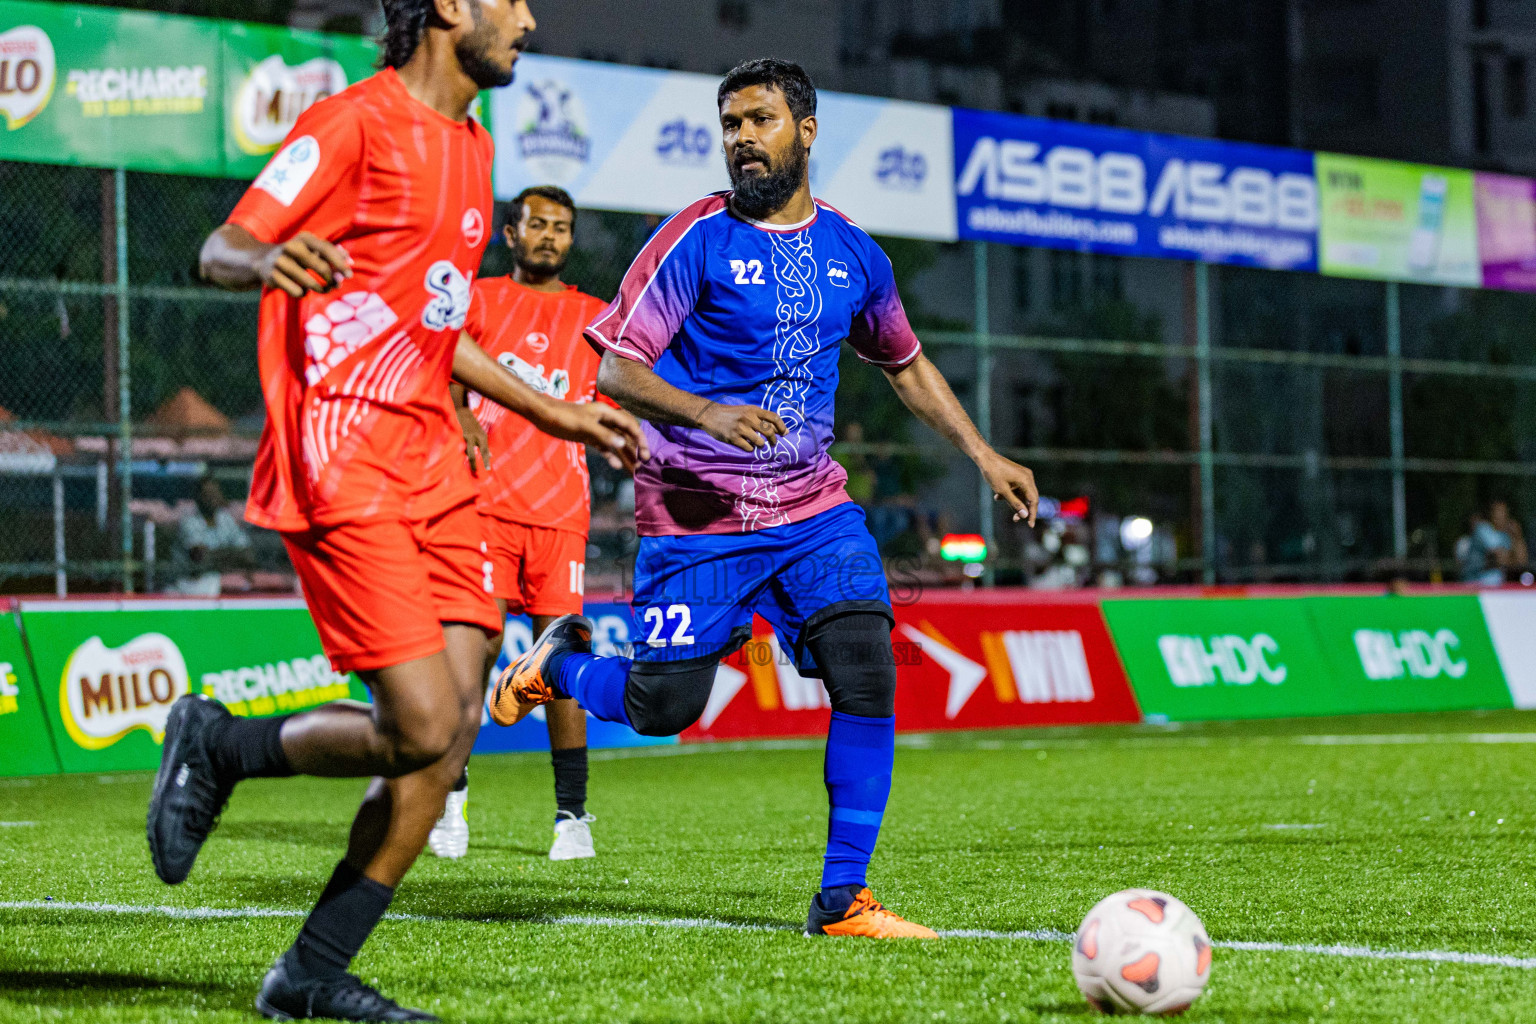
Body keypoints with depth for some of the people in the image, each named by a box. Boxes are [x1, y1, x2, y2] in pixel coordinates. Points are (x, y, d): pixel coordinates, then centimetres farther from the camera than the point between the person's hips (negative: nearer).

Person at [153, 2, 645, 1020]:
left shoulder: (471, 143, 20)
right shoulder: (355, 122, -7)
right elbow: (221, 250, -12)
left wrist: (555, 413, 34)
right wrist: (266, 260, -36)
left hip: (432, 467, 9)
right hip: (341, 467, -9)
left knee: (453, 731, -2)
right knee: (422, 729, -15)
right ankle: (217, 746, 10)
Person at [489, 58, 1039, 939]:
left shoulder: (852, 253, 8)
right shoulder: (698, 239, -8)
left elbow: (906, 363, 24)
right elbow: (617, 369, -12)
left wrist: (983, 454, 17)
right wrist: (708, 414, -28)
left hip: (813, 508, 4)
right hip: (697, 510, -4)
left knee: (867, 674, -14)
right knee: (662, 707, -4)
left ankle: (843, 901, -6)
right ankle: (562, 659, 31)